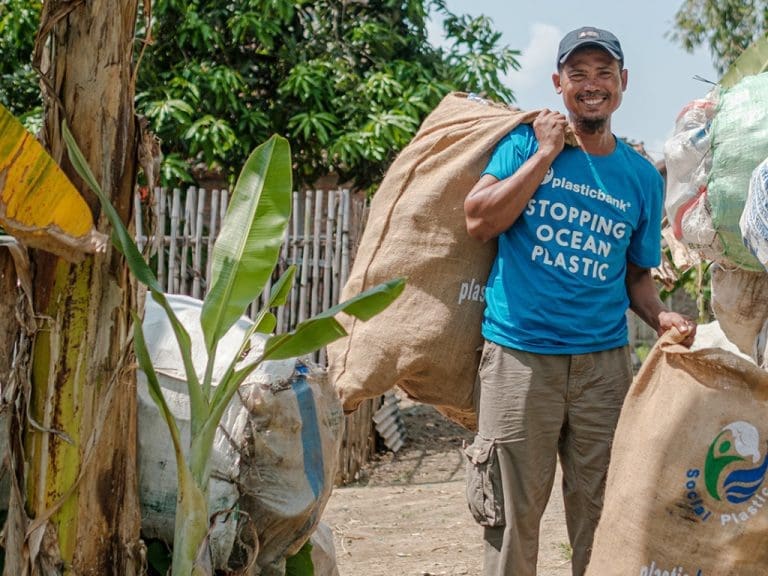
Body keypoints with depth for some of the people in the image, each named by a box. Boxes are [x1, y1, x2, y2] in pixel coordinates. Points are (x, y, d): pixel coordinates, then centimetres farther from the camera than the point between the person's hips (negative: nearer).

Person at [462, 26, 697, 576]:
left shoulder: (643, 177, 10)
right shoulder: (527, 141, 2)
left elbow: (636, 274, 16)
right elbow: (479, 221, -10)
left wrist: (661, 316, -5)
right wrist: (546, 153, -10)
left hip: (604, 360, 3)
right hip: (520, 356, -2)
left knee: (599, 512, 8)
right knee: (515, 515, 3)